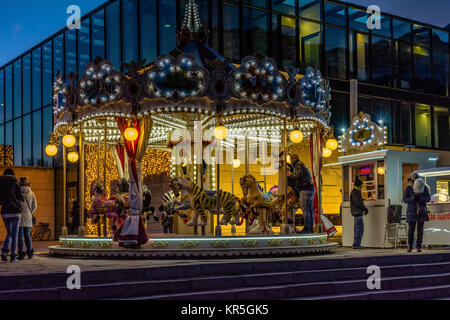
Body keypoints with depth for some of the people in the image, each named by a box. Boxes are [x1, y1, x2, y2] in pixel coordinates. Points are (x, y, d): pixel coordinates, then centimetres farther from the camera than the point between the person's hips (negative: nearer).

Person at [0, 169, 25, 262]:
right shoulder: (15, 185, -5)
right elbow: (21, 198, -2)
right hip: (15, 212, -3)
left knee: (9, 233, 18)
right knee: (14, 234, 4)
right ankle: (13, 256, -1)